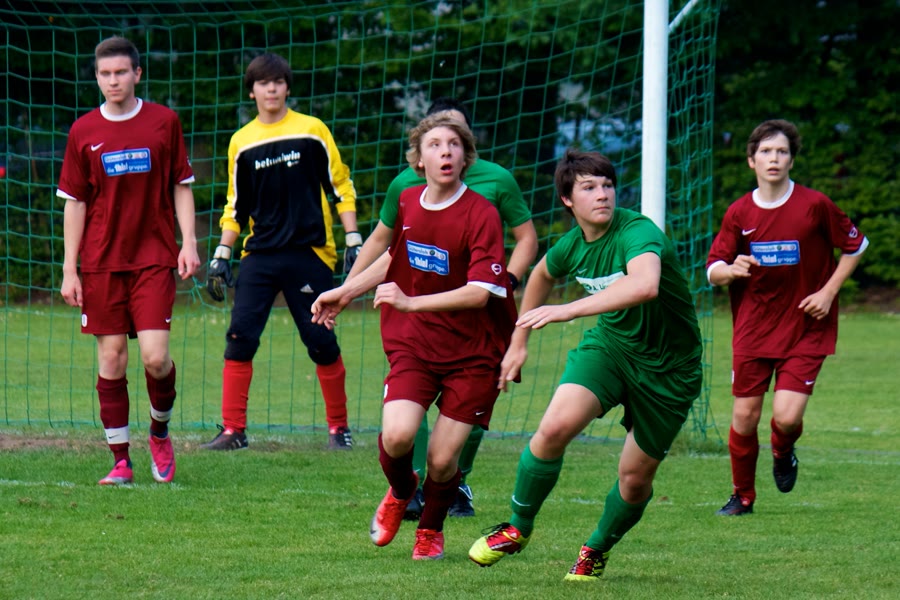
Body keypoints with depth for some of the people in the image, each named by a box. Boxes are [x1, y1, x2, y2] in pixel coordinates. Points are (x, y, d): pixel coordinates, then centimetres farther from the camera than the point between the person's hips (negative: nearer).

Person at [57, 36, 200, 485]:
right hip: (101, 262, 1)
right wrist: (69, 270, 2)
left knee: (155, 357, -11)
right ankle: (121, 460, 8)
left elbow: (181, 186, 9)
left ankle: (160, 432, 17)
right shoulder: (83, 132, 3)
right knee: (111, 359, 0)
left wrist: (188, 241, -2)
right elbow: (74, 202, 6)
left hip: (154, 257, -1)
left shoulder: (164, 122, 3)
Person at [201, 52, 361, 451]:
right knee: (239, 338, -9)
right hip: (259, 255, 2)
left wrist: (354, 241, -2)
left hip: (309, 253, -2)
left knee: (322, 343, 0)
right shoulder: (242, 142, 8)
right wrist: (221, 256, 9)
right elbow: (236, 206, 15)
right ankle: (233, 429, -4)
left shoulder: (312, 132, 0)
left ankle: (339, 428, 15)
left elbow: (341, 187, 4)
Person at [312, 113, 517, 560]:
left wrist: (411, 302, -28)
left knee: (442, 459, -7)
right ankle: (400, 493, 17)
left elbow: (480, 293, -24)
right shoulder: (406, 202, 3)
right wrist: (346, 292, 23)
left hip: (473, 351, -3)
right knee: (396, 435, -19)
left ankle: (431, 528, 26)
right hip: (415, 344, 3)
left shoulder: (481, 214, -16)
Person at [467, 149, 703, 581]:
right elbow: (542, 274, 21)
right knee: (555, 427, -21)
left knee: (636, 477, 3)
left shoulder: (638, 233, -27)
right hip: (609, 345, 4)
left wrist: (570, 310, -52)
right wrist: (519, 342, 24)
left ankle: (598, 549, 34)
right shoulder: (572, 246, -5)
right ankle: (518, 529, 0)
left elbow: (645, 286, -50)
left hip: (668, 368, -4)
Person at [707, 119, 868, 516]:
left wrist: (828, 292, -5)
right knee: (744, 416, 2)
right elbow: (712, 271, 2)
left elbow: (856, 246, 5)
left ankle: (783, 454, 22)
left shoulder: (815, 205, -8)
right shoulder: (739, 214, 0)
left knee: (787, 416, -15)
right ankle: (743, 496, 23)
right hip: (753, 329, 2)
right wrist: (731, 269, -22)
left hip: (805, 330, -2)